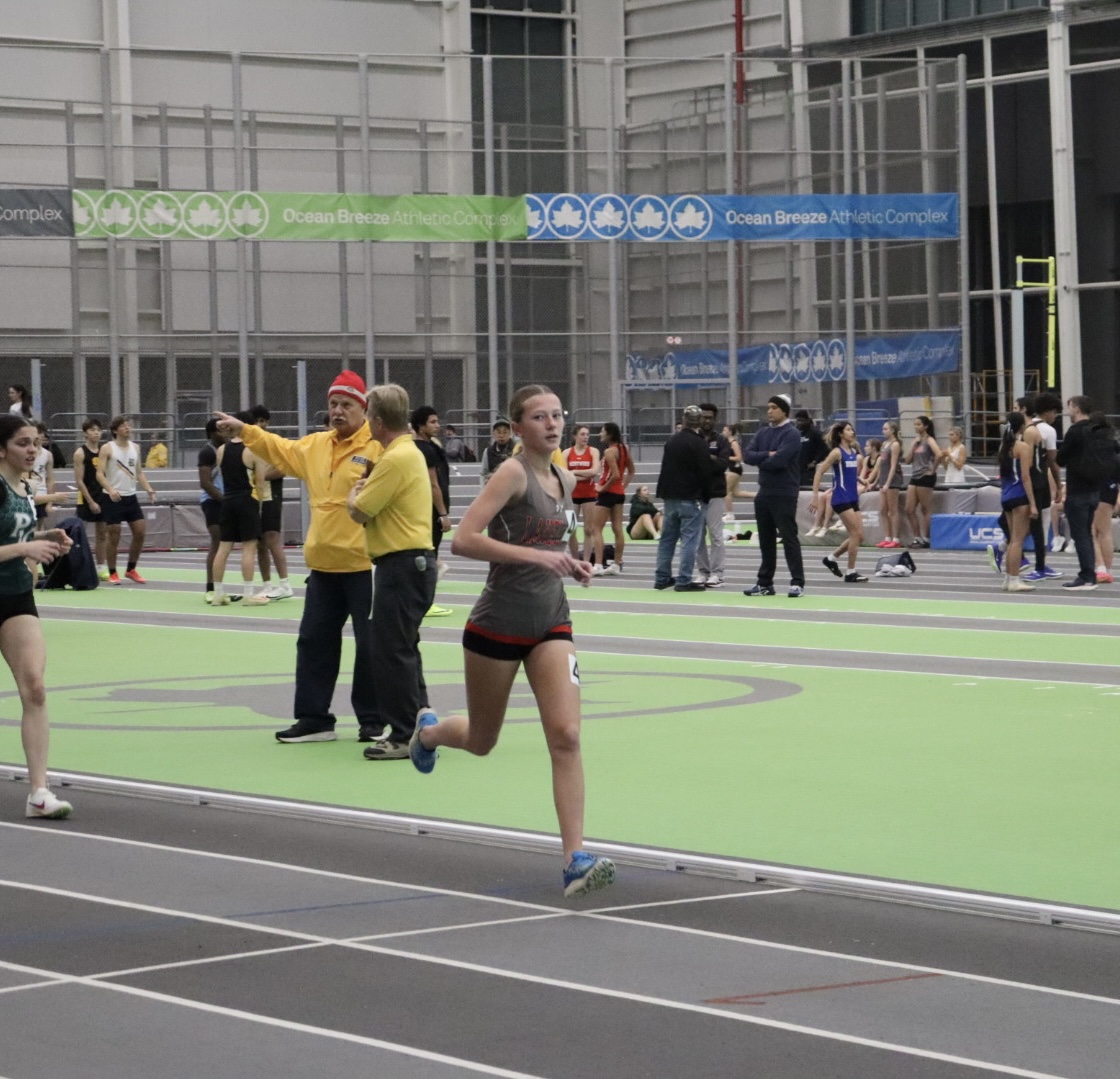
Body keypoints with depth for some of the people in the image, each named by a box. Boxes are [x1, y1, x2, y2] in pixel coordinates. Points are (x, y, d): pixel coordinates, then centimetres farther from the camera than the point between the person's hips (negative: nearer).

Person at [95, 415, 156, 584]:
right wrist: (110, 489, -28)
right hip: (113, 499, -6)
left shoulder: (135, 448, 10)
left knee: (140, 532, 2)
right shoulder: (107, 449, -7)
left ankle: (131, 570, 17)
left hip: (131, 497, 6)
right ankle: (112, 573, 9)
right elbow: (100, 474, -12)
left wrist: (149, 489, 0)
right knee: (113, 536, -2)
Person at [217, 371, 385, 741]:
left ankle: (372, 720, 10)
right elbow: (281, 449, 29)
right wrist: (244, 431, 27)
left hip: (364, 564, -8)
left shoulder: (377, 445, -10)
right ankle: (313, 718, 19)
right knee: (314, 640, 11)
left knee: (370, 644, -1)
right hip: (324, 564, 8)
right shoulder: (316, 445, 14)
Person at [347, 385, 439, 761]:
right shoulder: (410, 452, 16)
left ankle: (405, 736, -5)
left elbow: (358, 513, -14)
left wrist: (353, 495, 5)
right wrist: (362, 493, 9)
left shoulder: (396, 459, -17)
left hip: (403, 564, -11)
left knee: (391, 652, -7)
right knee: (402, 651, 18)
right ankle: (419, 727, 24)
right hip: (413, 560, 11)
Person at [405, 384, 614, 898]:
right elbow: (464, 539, -24)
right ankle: (428, 730, 50)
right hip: (498, 625, -5)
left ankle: (575, 857, -15)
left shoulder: (565, 480, 8)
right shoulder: (513, 474, -14)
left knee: (566, 735, -12)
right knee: (482, 741, 13)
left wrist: (570, 565, 6)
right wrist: (535, 555, -30)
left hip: (551, 625, 5)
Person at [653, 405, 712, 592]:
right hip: (691, 498, -7)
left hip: (670, 497, 7)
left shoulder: (672, 441, 9)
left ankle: (662, 578, 17)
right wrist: (706, 496, -1)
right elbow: (705, 473, -13)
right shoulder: (699, 443, -13)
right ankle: (684, 581, -8)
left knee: (667, 538, 13)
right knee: (689, 540, -5)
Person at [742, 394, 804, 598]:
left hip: (784, 494, -7)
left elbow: (778, 460, -21)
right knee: (766, 539, 11)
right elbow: (747, 456, 2)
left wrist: (760, 461, -3)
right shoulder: (763, 433, 13)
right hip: (764, 493, 7)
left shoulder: (791, 434, -10)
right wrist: (767, 455, -13)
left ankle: (797, 583, -6)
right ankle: (765, 583, 17)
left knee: (789, 538, -7)